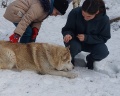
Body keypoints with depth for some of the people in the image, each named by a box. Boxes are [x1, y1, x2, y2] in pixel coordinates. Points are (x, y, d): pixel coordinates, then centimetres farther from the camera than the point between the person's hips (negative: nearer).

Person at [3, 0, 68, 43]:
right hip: (15, 12, -10)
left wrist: (35, 29, -18)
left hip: (23, 13, 10)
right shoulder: (39, 7, -34)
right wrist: (17, 35, -39)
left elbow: (38, 20, 3)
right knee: (28, 32, -18)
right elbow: (26, 19, -38)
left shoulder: (48, 8, -2)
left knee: (33, 32, 7)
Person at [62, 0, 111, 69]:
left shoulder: (104, 19, -24)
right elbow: (67, 29, -11)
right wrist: (68, 34, -37)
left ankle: (90, 59, 8)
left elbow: (104, 38, -16)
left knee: (103, 52, -28)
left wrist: (86, 38, -30)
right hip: (75, 41, -1)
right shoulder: (75, 12, -25)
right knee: (74, 46, -35)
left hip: (92, 43, 1)